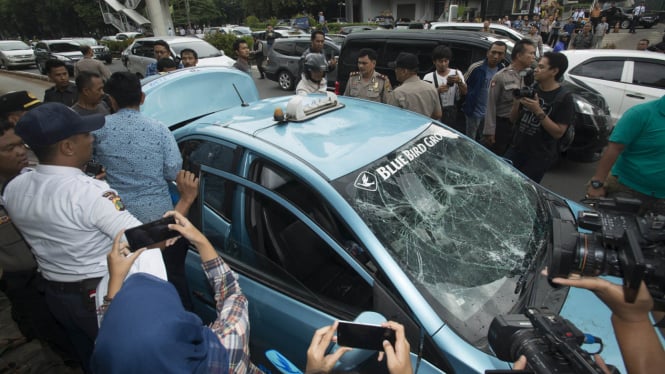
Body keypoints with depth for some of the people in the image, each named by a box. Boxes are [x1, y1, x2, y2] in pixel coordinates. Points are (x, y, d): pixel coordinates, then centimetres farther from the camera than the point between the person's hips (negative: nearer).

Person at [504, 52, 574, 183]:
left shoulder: (564, 98, -10)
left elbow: (558, 132, -16)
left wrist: (538, 111, -23)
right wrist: (516, 103, -11)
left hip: (539, 156, -5)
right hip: (516, 149, 5)